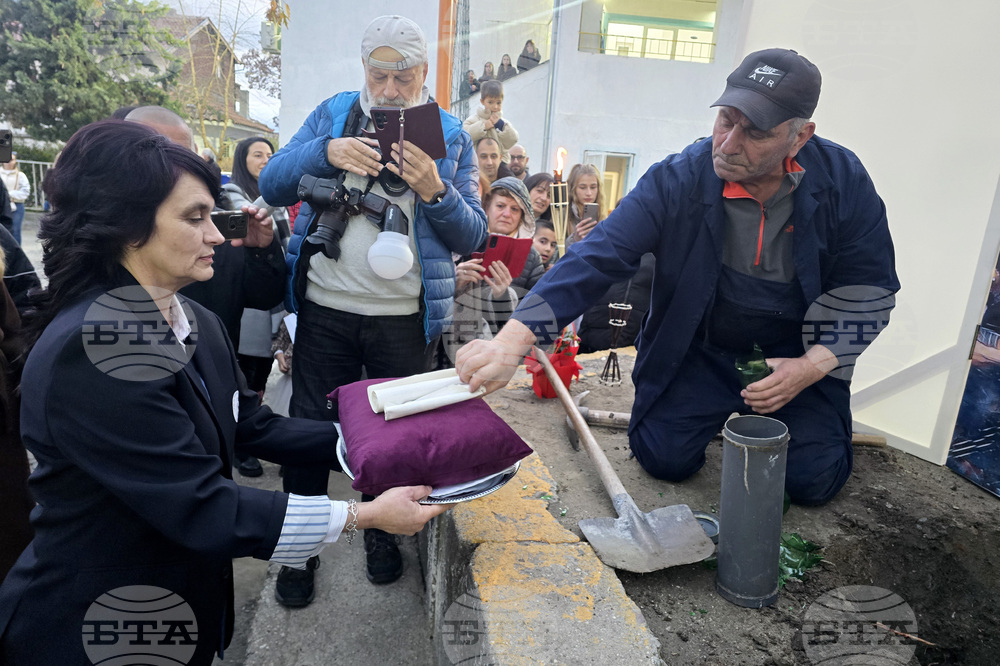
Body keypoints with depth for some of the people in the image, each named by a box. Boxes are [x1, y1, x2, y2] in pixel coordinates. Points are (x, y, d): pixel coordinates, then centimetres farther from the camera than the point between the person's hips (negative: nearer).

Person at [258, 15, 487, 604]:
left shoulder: (451, 136, 5)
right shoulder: (332, 114, 7)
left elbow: (474, 236, -1)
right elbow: (272, 185, 0)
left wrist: (435, 191, -19)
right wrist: (326, 151, -17)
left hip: (407, 318, 0)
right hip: (326, 310, 1)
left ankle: (383, 531, 38)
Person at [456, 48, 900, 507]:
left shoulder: (844, 181, -15)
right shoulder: (677, 180, -22)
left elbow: (868, 288, -5)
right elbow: (597, 258, -30)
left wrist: (815, 365, -20)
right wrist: (510, 342, -42)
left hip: (796, 350, 1)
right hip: (700, 345, 0)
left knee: (813, 479, -10)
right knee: (665, 456, -12)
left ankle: (763, 412, 23)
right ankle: (727, 408, 21)